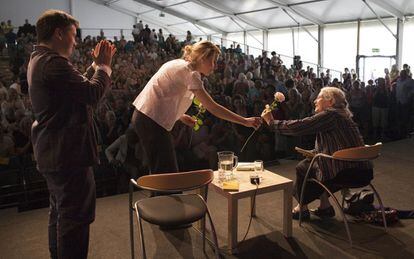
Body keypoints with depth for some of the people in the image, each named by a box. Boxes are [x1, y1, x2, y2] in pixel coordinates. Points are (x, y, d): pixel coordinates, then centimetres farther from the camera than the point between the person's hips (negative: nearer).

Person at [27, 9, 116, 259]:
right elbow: (93, 93, -24)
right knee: (77, 216, -1)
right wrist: (104, 65, -9)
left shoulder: (40, 60, 15)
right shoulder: (53, 62, -20)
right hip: (68, 153, -11)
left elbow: (79, 86, 16)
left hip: (52, 152, 11)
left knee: (61, 213, 22)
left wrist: (96, 65, 10)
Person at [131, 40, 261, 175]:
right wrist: (244, 121, -16)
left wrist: (181, 117, 10)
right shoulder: (190, 72, -14)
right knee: (168, 174, -5)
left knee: (160, 171, 16)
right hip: (152, 120, -10)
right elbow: (212, 107, -18)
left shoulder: (179, 64, 14)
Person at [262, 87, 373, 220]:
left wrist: (272, 122, -7)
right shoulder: (340, 114, 17)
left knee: (303, 168, 6)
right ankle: (325, 206, 23)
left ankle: (303, 208, 24)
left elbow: (299, 126, -16)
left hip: (351, 173, -9)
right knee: (308, 162, 19)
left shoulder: (330, 115, -13)